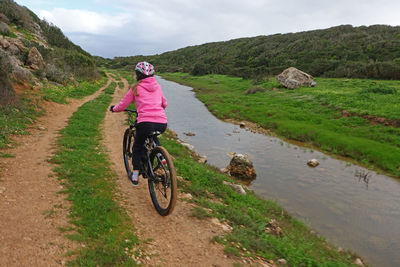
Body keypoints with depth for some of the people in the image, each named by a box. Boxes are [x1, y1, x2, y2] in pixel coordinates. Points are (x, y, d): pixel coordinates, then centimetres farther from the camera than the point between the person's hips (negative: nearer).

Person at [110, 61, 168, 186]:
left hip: (146, 123, -4)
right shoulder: (157, 87, 18)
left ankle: (135, 176, 23)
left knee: (137, 147, 22)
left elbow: (122, 106, 12)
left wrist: (113, 108, 33)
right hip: (162, 124, 4)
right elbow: (165, 104, 29)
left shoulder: (136, 88, 7)